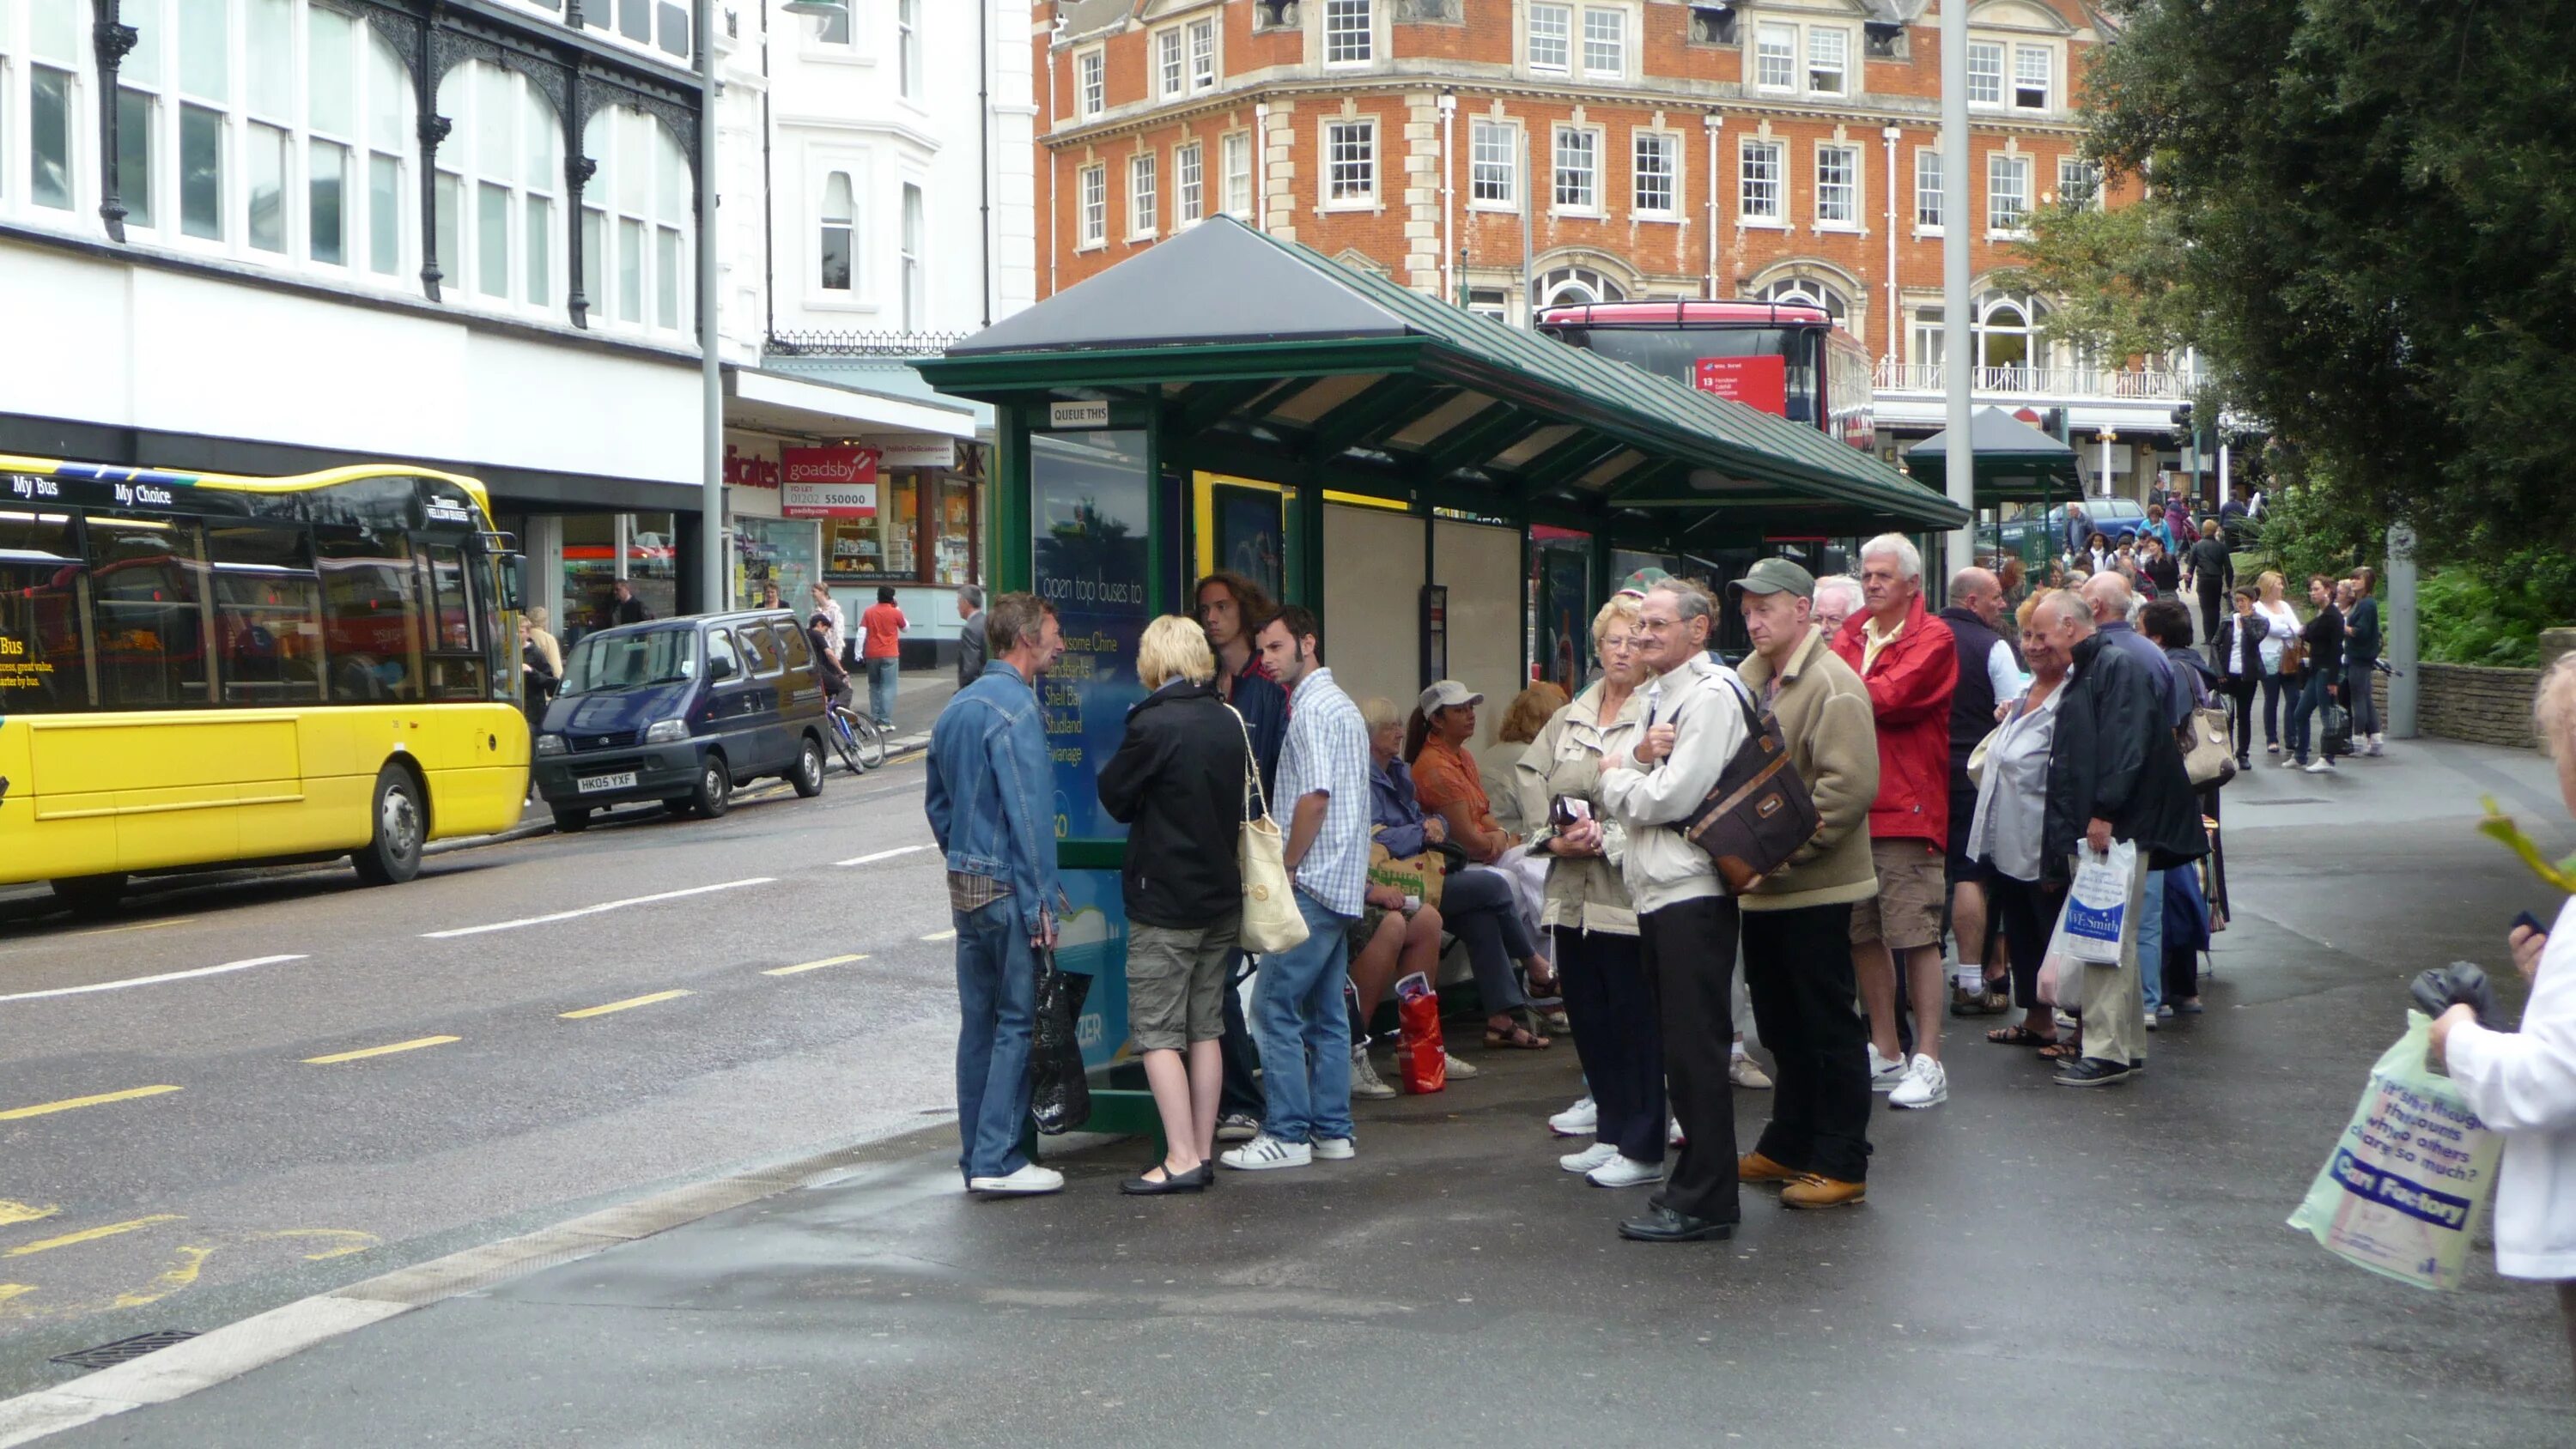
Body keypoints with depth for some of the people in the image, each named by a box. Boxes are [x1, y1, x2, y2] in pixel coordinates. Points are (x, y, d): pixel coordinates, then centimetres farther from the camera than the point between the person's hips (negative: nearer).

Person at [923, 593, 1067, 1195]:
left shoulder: (956, 707, 14)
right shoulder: (1015, 708, -15)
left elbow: (937, 803, 21)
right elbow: (1029, 812, -18)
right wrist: (1042, 902, -17)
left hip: (964, 888, 9)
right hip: (1007, 888, -9)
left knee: (978, 1020, 12)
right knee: (1016, 1020, -4)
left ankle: (978, 1157, 17)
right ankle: (997, 1160, -4)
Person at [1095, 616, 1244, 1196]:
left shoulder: (1154, 725, -16)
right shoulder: (1229, 722, 5)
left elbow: (1114, 795, -5)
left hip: (1164, 902, -7)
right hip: (1221, 896, 7)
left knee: (1157, 1032, -3)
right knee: (1205, 1027, 12)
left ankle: (1181, 1159, -6)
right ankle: (1203, 1152, 16)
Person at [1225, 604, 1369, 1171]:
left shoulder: (1312, 709, -12)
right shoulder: (1343, 705, 19)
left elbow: (1314, 798, -20)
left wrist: (1285, 869, -12)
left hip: (1311, 884, -10)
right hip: (1342, 884, 10)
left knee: (1274, 1005, -8)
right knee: (1325, 1009, 12)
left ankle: (1287, 1134, -7)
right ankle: (1332, 1130, 15)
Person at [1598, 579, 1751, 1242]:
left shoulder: (1711, 695, -11)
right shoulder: (1659, 696, 19)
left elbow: (1671, 797, -19)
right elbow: (1629, 801, 14)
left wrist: (1618, 776, -1)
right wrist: (1640, 757, -7)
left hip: (1691, 891, -10)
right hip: (1657, 889, 10)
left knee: (1695, 1045, -7)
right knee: (1679, 1044, 13)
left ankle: (1703, 1201, -4)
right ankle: (1698, 1179, 21)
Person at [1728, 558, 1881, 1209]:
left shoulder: (1832, 685, -15)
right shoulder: (1751, 677, 11)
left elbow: (1850, 786, -23)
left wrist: (1787, 847, -24)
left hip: (1814, 887, -8)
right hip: (1760, 883, 8)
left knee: (1829, 1026, 0)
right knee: (1781, 1026, 17)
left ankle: (1841, 1165, 6)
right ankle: (1787, 1146, 29)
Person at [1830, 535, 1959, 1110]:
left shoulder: (1933, 639, -4)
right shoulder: (1851, 634, 16)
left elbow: (1889, 695, -17)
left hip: (1907, 808, -6)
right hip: (1851, 805, 7)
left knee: (1916, 934, -5)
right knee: (1863, 934, 11)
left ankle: (1927, 1062, -1)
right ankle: (1886, 1054, 22)